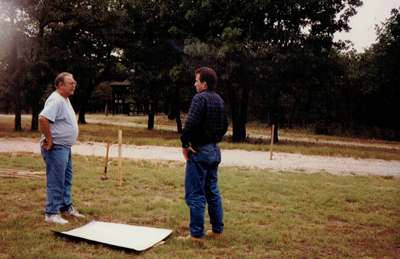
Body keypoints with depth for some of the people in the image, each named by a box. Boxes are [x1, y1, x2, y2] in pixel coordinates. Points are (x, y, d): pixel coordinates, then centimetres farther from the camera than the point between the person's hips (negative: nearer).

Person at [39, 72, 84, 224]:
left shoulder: (65, 99, 15)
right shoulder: (56, 100, -18)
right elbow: (42, 118, -31)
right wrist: (49, 140, -25)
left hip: (65, 148, 11)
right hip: (56, 148, -11)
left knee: (67, 179, 18)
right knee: (55, 181, -5)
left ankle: (66, 207, 31)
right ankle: (51, 214, 4)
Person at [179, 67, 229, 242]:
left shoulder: (200, 98, -14)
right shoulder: (219, 100, 13)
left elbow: (190, 124, -24)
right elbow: (225, 125, 20)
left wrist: (185, 144, -13)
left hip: (199, 151, -9)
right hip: (214, 150, 9)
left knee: (195, 194, -2)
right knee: (213, 191, 16)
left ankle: (196, 234, 2)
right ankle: (217, 229, 23)